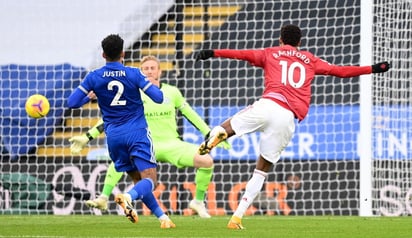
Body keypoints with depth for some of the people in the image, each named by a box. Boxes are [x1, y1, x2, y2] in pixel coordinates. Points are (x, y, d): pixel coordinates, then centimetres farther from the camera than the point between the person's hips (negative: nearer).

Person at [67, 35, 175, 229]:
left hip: (113, 135, 3)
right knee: (150, 179, -9)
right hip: (137, 132, -3)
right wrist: (153, 85, 15)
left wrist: (89, 97, 17)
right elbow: (158, 98, -7)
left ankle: (162, 217, 12)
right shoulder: (133, 74, -6)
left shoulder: (94, 77, -1)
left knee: (138, 180, 15)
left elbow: (72, 102, -3)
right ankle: (128, 197, -39)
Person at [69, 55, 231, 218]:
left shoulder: (172, 92, 3)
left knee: (206, 161, -22)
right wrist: (87, 137, -2)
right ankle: (103, 199, -25)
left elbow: (191, 116, 12)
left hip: (172, 145, 1)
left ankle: (198, 202, -1)